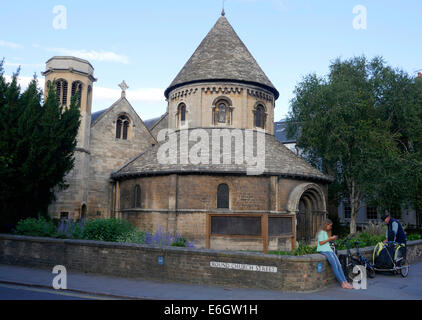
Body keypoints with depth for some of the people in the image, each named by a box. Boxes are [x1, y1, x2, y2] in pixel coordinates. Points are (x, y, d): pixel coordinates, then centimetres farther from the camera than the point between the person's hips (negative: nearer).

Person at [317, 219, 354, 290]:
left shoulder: (325, 232, 23)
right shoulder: (321, 232, -5)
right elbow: (320, 243, -12)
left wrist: (332, 239, 11)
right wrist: (329, 239, -11)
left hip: (329, 250, 9)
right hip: (323, 250, -9)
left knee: (339, 265, -9)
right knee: (334, 265, -21)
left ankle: (345, 282, -16)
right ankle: (342, 283, -23)